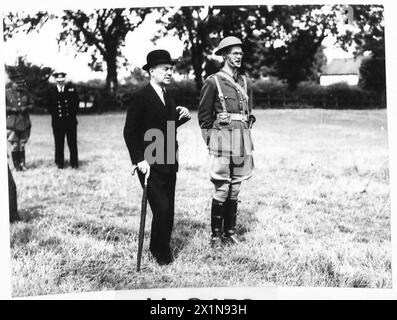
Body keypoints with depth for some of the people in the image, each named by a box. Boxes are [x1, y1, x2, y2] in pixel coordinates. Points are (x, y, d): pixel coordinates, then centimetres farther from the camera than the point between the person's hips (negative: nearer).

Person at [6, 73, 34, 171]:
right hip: (12, 124, -3)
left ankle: (22, 164, 19)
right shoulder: (7, 93, -3)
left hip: (24, 123, 3)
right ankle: (17, 166, 10)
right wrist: (12, 109, -15)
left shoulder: (25, 93, 8)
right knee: (15, 145, 0)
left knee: (22, 145, 9)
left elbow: (31, 104, 15)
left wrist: (26, 108, -6)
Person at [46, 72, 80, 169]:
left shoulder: (72, 89, 6)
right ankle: (60, 163, 12)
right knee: (59, 143, 2)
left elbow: (76, 102, 9)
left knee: (72, 143, 3)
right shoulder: (51, 91, 6)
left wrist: (73, 113, 2)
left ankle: (74, 163, 10)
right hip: (57, 121, 0)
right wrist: (55, 114, 1)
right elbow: (49, 106, 10)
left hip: (70, 120, 0)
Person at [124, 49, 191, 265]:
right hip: (150, 164, -7)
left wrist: (182, 116, 2)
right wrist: (139, 160, -17)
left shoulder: (168, 96, 14)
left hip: (169, 164, 7)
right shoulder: (140, 97, -10)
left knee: (168, 211, 10)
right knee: (162, 210, -8)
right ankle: (160, 253, 9)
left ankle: (160, 249, 25)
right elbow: (130, 132, -11)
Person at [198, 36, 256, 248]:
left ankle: (230, 231, 19)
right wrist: (209, 142, -1)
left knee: (235, 189, 9)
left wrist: (246, 133, 16)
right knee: (222, 190, -5)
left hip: (243, 141, 6)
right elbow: (204, 116, -1)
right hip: (222, 138, -5)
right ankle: (216, 234, 6)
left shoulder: (245, 82, 13)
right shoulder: (213, 82, -4)